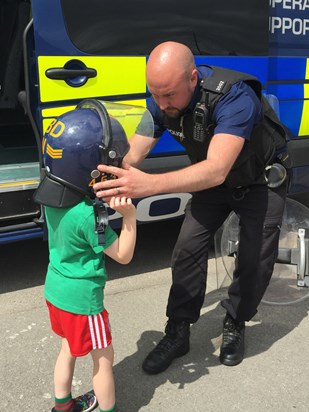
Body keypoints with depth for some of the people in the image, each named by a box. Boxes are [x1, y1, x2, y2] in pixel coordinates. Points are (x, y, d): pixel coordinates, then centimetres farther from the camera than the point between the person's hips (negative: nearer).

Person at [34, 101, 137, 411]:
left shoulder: (53, 199, -7)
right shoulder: (88, 215, -31)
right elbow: (123, 255, -19)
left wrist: (111, 206, -10)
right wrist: (129, 215, -26)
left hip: (55, 290, 8)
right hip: (82, 298, -8)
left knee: (68, 350, 27)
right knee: (103, 359, 14)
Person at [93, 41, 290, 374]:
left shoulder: (234, 97, -40)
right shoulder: (161, 100, -20)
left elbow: (217, 170, -53)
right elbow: (132, 153, -20)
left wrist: (149, 184, -66)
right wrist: (111, 176, -42)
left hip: (260, 182, -4)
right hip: (212, 181, 4)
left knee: (255, 260, -2)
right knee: (188, 249, -3)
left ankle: (235, 325, 26)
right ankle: (178, 333, 14)